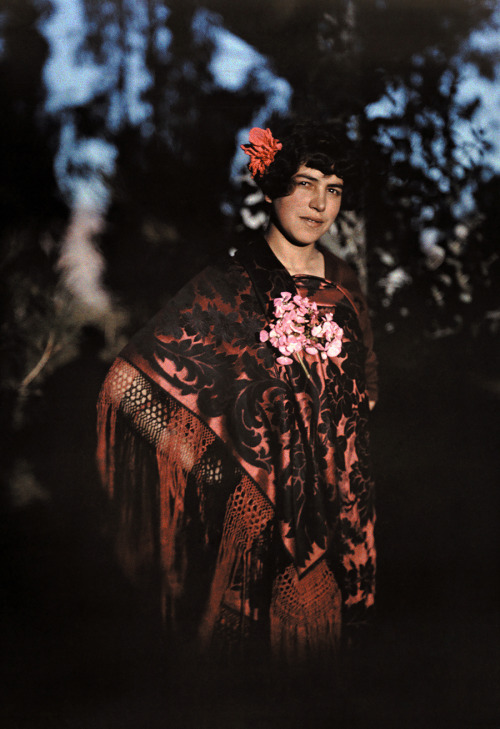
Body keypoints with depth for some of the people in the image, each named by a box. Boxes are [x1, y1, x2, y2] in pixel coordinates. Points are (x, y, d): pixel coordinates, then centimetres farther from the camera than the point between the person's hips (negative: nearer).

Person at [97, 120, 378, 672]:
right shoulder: (229, 284, -12)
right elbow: (127, 380, -16)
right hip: (255, 501, -4)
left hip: (335, 502, 5)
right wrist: (193, 454, -15)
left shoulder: (342, 284, 4)